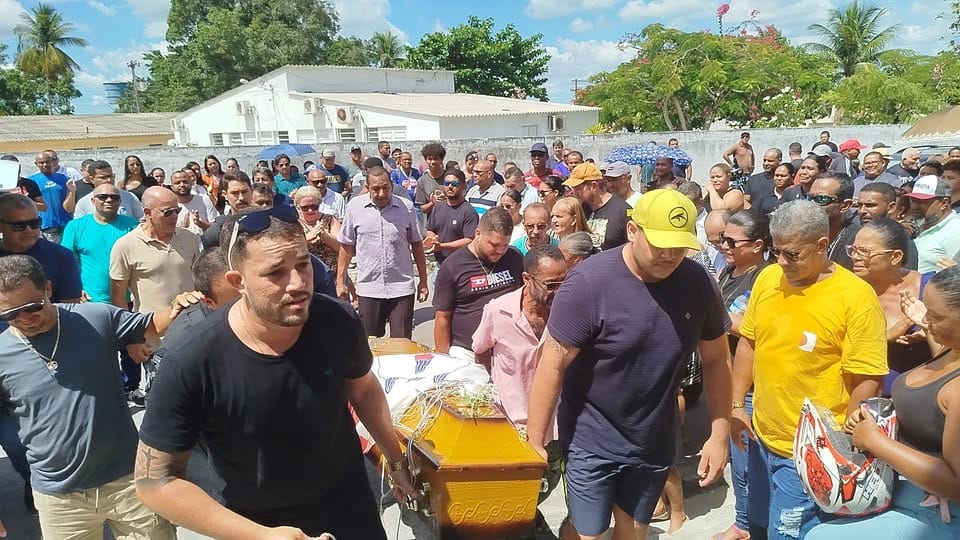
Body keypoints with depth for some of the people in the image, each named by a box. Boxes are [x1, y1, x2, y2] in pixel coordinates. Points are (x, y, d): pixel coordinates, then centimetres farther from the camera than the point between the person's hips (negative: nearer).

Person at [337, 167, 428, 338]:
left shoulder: (406, 207, -1)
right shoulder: (355, 206, -1)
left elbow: (417, 245, 7)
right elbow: (346, 246, 5)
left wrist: (423, 281, 7)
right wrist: (340, 281, 4)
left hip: (401, 288, 0)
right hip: (368, 289, 1)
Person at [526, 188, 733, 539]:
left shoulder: (698, 283, -9)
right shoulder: (590, 282, -23)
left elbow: (716, 359, 2)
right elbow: (553, 365, -20)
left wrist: (719, 434, 0)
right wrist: (535, 444, -17)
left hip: (654, 442, 4)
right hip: (593, 441, -4)